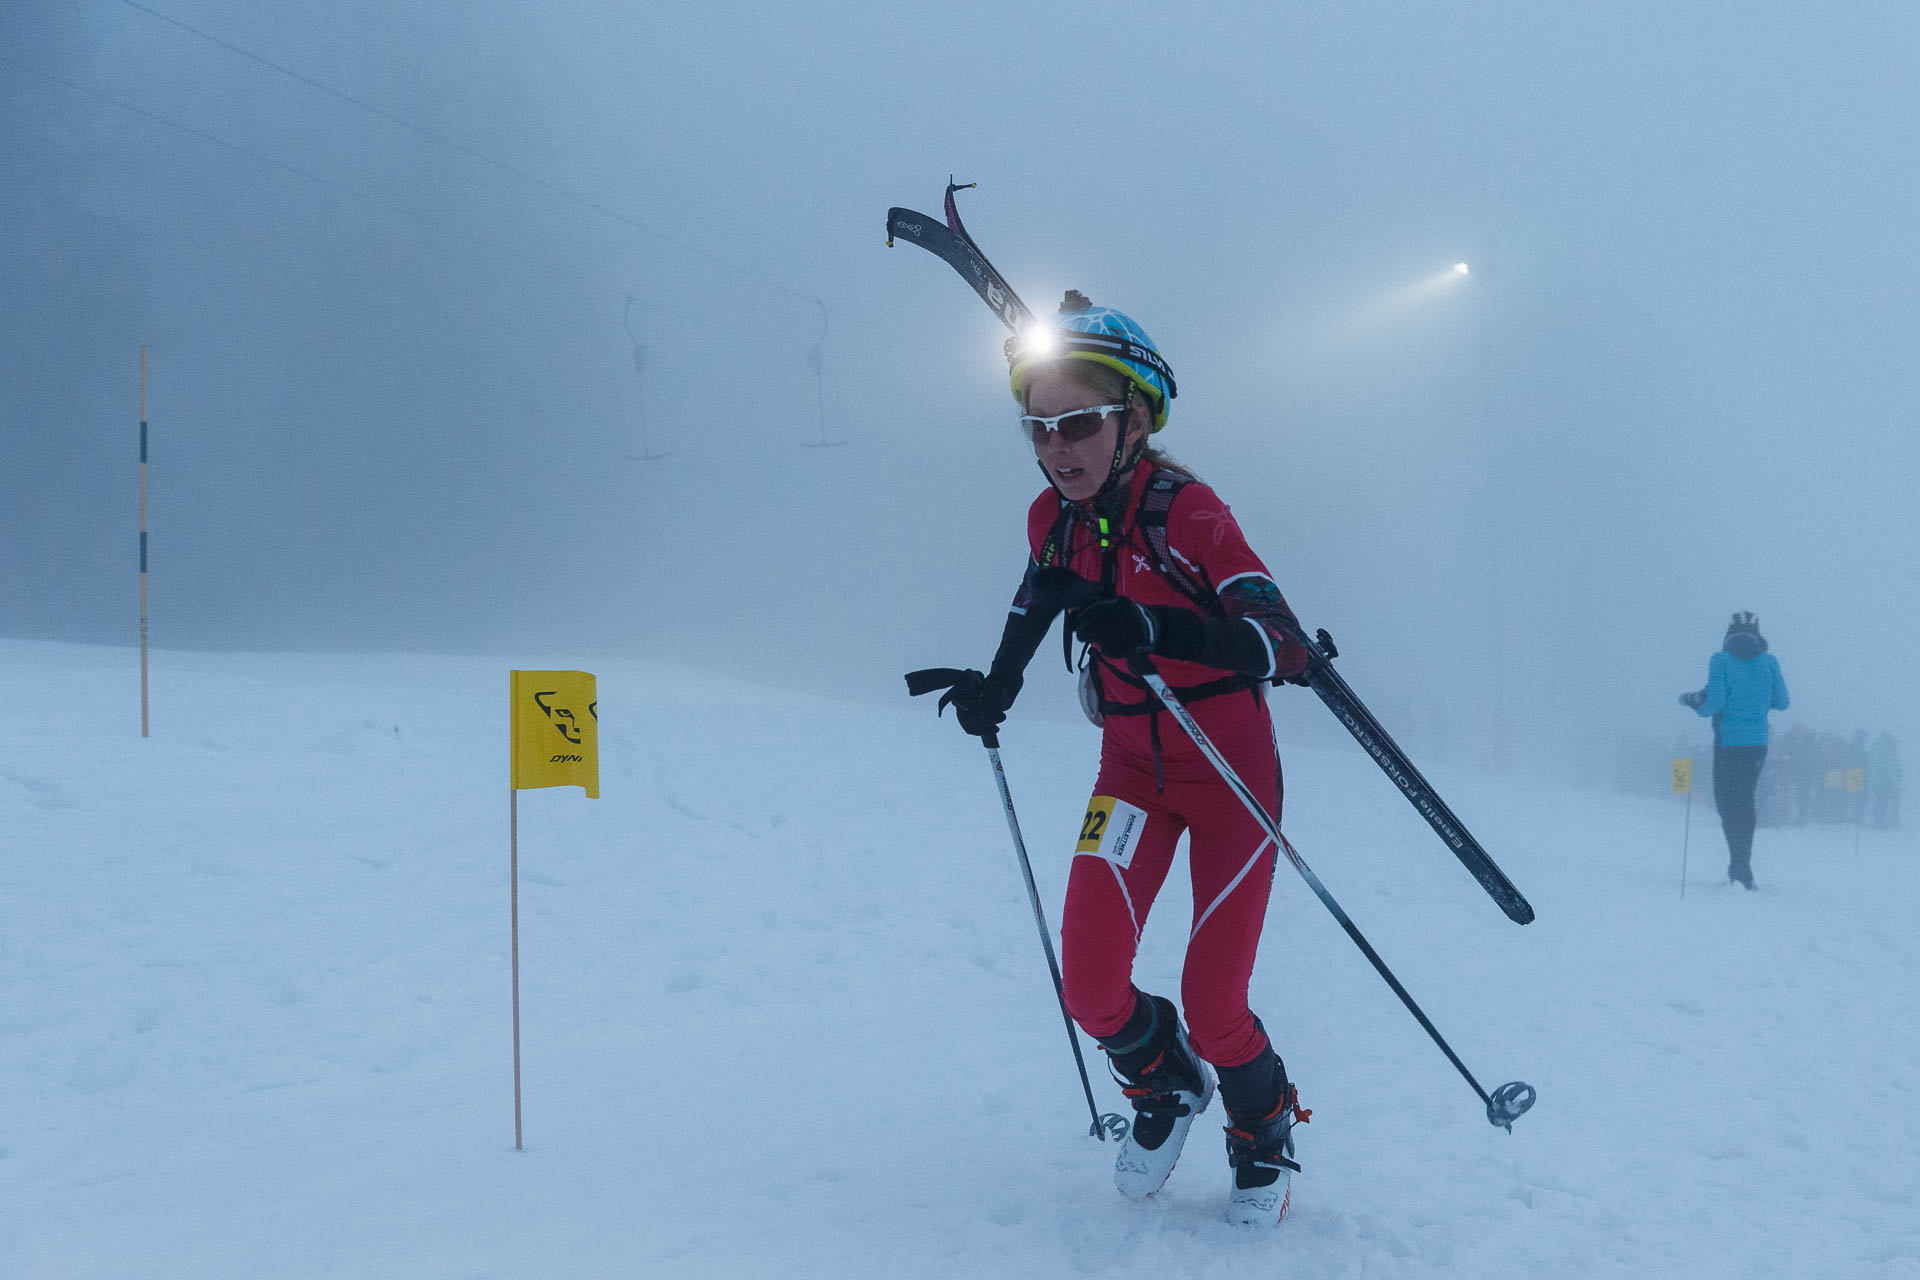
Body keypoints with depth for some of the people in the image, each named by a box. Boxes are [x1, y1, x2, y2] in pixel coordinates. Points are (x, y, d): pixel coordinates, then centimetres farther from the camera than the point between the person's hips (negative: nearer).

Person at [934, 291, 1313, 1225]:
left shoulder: (1185, 510, -23)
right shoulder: (1053, 517, -5)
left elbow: (1285, 648, -33)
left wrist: (1155, 632, -47)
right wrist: (997, 686, 11)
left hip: (1230, 767, -4)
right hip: (1131, 767, 5)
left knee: (1213, 1012, -6)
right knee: (1090, 989, -9)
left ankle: (1266, 1127, 28)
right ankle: (1165, 1085, 25)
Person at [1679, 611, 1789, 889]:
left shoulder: (1720, 660, -8)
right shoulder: (1769, 662, 3)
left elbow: (1715, 701, -14)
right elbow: (1782, 702, 7)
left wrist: (1695, 702, 7)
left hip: (1728, 742, -4)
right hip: (1758, 742, 4)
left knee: (1726, 800, 1)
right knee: (1745, 799, 18)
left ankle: (1740, 868, -12)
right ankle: (1742, 867, 23)